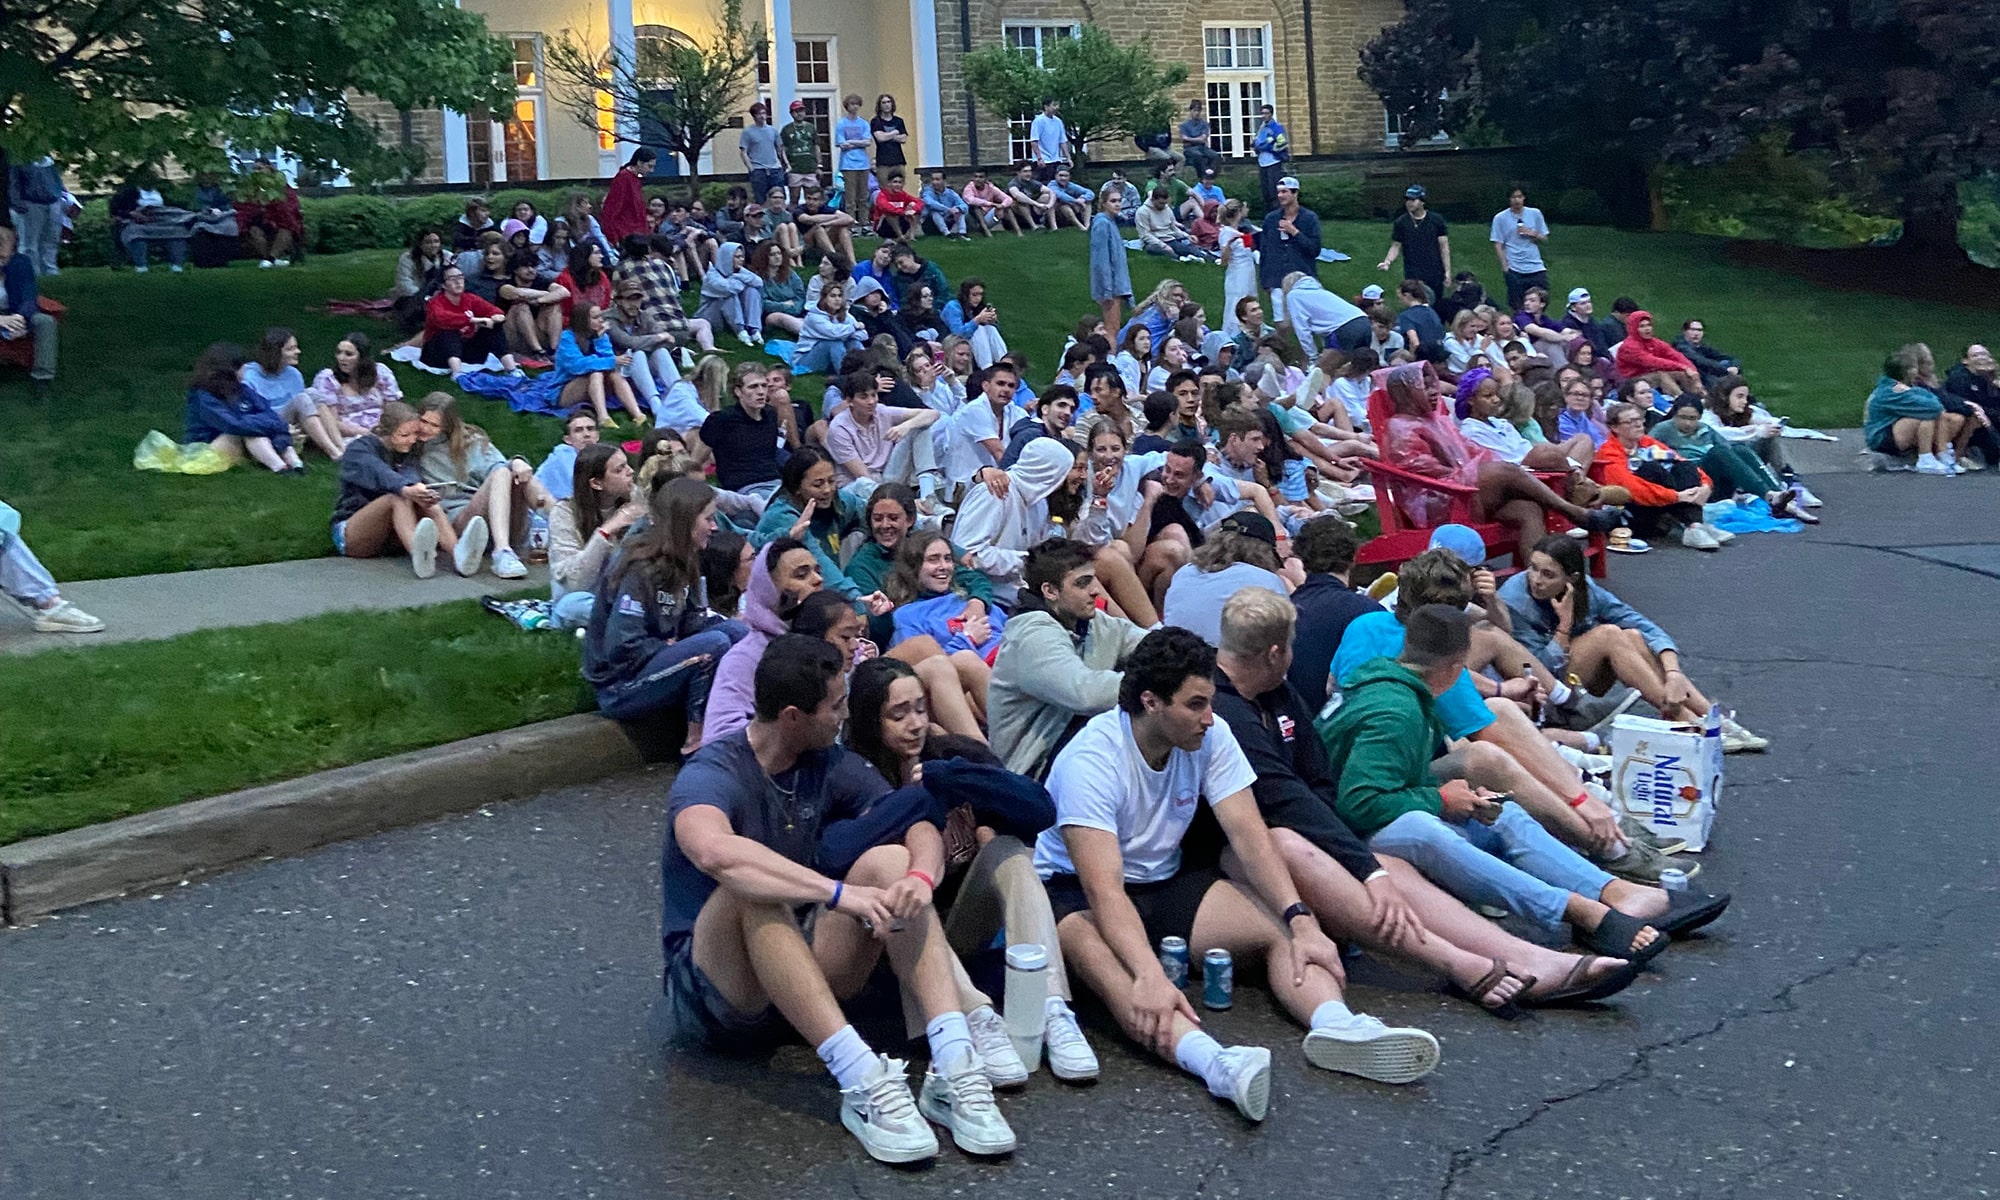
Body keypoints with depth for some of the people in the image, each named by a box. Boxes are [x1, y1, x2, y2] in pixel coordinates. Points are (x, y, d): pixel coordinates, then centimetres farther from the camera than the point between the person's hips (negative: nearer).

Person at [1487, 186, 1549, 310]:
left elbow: (1544, 238, 13)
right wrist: (1504, 266, -10)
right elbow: (1498, 245, -1)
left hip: (1536, 267, 2)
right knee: (1517, 306, 0)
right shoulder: (1500, 218, 1)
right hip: (1514, 270, -2)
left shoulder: (1535, 214, 8)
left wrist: (1533, 234, -8)